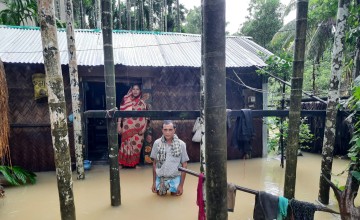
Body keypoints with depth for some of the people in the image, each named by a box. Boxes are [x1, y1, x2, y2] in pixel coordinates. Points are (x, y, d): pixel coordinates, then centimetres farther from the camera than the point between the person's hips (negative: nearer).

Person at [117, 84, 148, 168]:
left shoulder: (142, 103, 7)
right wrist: (119, 125, -5)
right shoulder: (126, 100, 3)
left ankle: (135, 163, 20)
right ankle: (123, 163, 15)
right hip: (127, 128, -1)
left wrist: (144, 128, -3)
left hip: (138, 128, 2)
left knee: (137, 145, 6)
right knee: (125, 145, 1)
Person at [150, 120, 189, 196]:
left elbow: (184, 165, -6)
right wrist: (154, 182, 3)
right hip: (160, 176, 1)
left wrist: (181, 185, -6)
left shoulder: (181, 144, -14)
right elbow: (154, 163, 0)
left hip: (175, 177, -1)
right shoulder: (157, 143, -10)